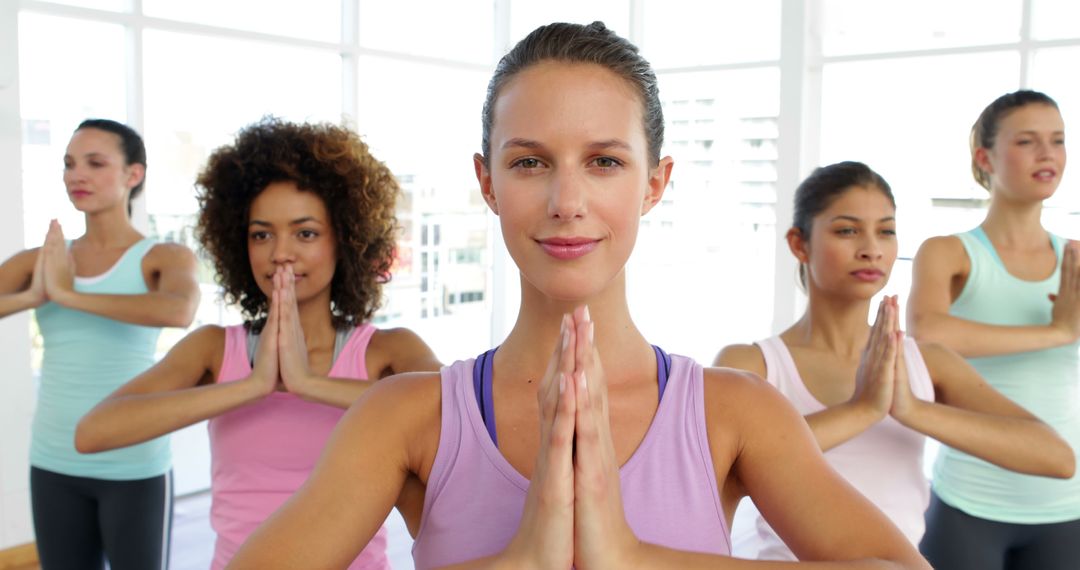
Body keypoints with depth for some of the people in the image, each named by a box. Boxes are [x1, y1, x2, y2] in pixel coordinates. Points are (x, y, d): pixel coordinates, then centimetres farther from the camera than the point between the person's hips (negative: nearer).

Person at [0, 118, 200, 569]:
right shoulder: (39, 260, 6)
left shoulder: (163, 257, -6)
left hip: (133, 467, -4)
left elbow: (179, 311, -28)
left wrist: (67, 294, -21)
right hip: (54, 464, 4)